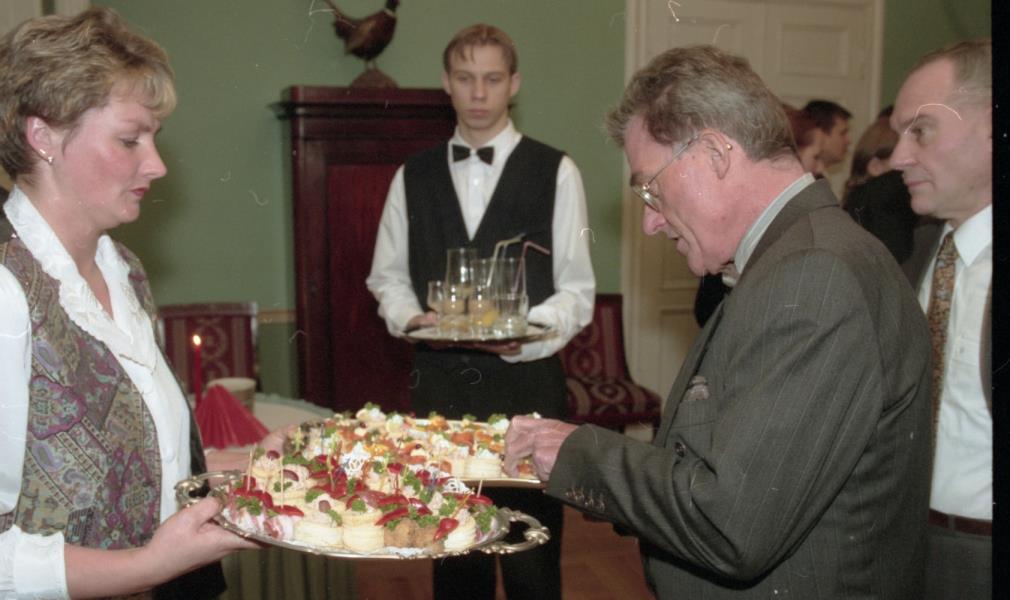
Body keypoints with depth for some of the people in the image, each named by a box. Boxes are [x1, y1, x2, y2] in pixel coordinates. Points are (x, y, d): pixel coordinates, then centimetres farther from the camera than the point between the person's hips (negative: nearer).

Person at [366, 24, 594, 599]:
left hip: (527, 382, -3)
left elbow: (577, 290, -2)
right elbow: (387, 275, 14)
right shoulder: (413, 175, 10)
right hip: (439, 383, 3)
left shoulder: (556, 172, -1)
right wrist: (410, 317, -7)